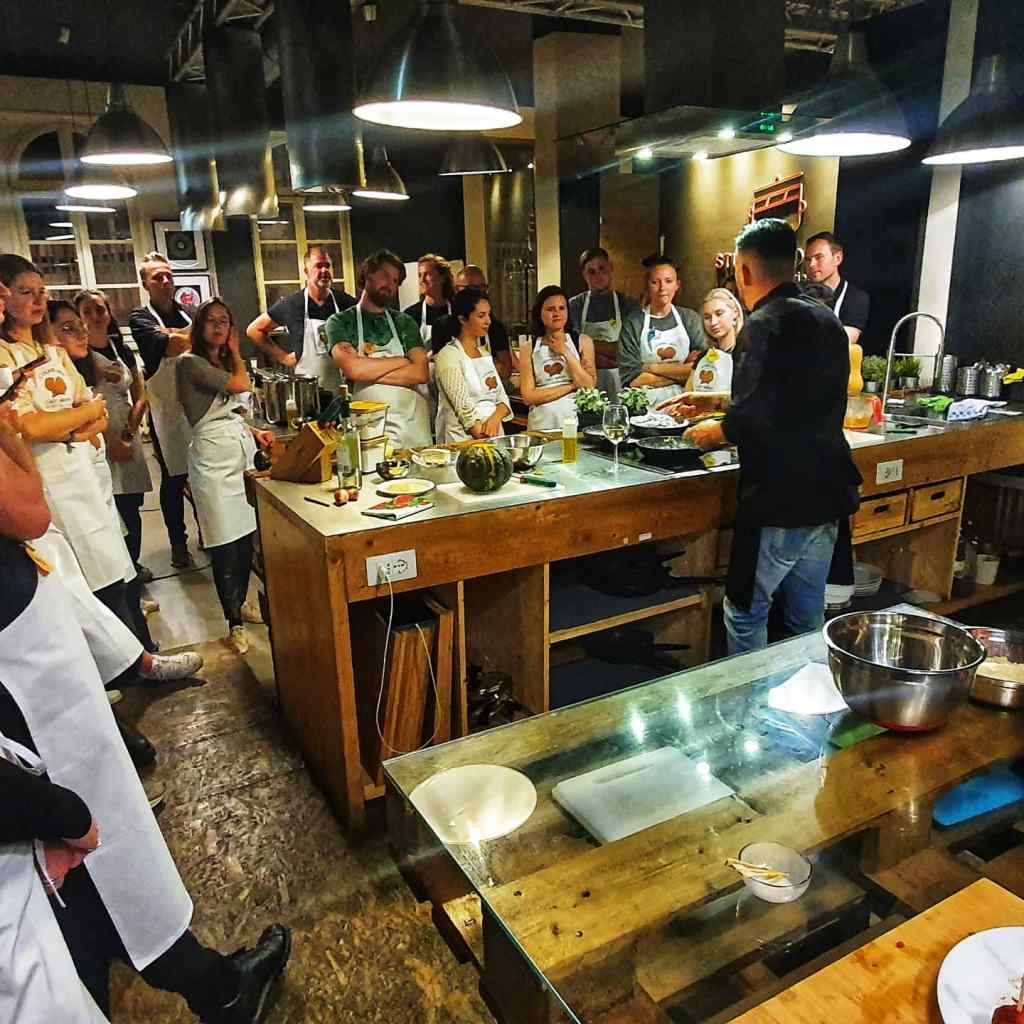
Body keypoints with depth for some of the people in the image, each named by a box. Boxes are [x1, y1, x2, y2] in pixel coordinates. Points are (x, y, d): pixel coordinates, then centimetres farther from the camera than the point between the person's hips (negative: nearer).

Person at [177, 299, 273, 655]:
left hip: (240, 450, 8)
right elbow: (241, 384, -13)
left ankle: (240, 603, 27)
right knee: (226, 543, -4)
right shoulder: (190, 362, -8)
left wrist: (254, 432, 8)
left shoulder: (222, 361, 18)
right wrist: (236, 353, 3)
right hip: (214, 456, -8)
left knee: (247, 535, 9)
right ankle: (234, 623, 6)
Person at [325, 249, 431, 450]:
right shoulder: (340, 322, 3)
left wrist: (369, 373, -10)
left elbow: (421, 373, -3)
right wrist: (401, 361, -4)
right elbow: (352, 369, -14)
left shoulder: (404, 322, 11)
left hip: (413, 422, 3)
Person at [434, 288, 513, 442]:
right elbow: (465, 410, -12)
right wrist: (485, 438, -14)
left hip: (496, 433, 5)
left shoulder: (485, 353, 17)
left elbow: (502, 398, 11)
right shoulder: (448, 355, -5)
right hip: (463, 437, -5)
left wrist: (495, 418, -8)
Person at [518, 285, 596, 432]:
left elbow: (589, 387, -2)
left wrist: (565, 352, -3)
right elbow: (528, 396, -3)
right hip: (541, 424, 0)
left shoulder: (583, 341, 8)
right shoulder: (529, 348, 6)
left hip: (576, 421, 0)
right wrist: (571, 386, -4)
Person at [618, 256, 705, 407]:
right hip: (644, 402, -2)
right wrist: (682, 371, -5)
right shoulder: (633, 323, 4)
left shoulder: (690, 318, 10)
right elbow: (630, 379, -7)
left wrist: (653, 368, -5)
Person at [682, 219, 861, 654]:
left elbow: (752, 419, -22)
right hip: (828, 495, 9)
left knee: (745, 614, 7)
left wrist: (715, 431, -1)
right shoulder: (826, 319, 13)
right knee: (808, 619, 19)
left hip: (780, 501, -8)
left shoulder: (765, 323, -15)